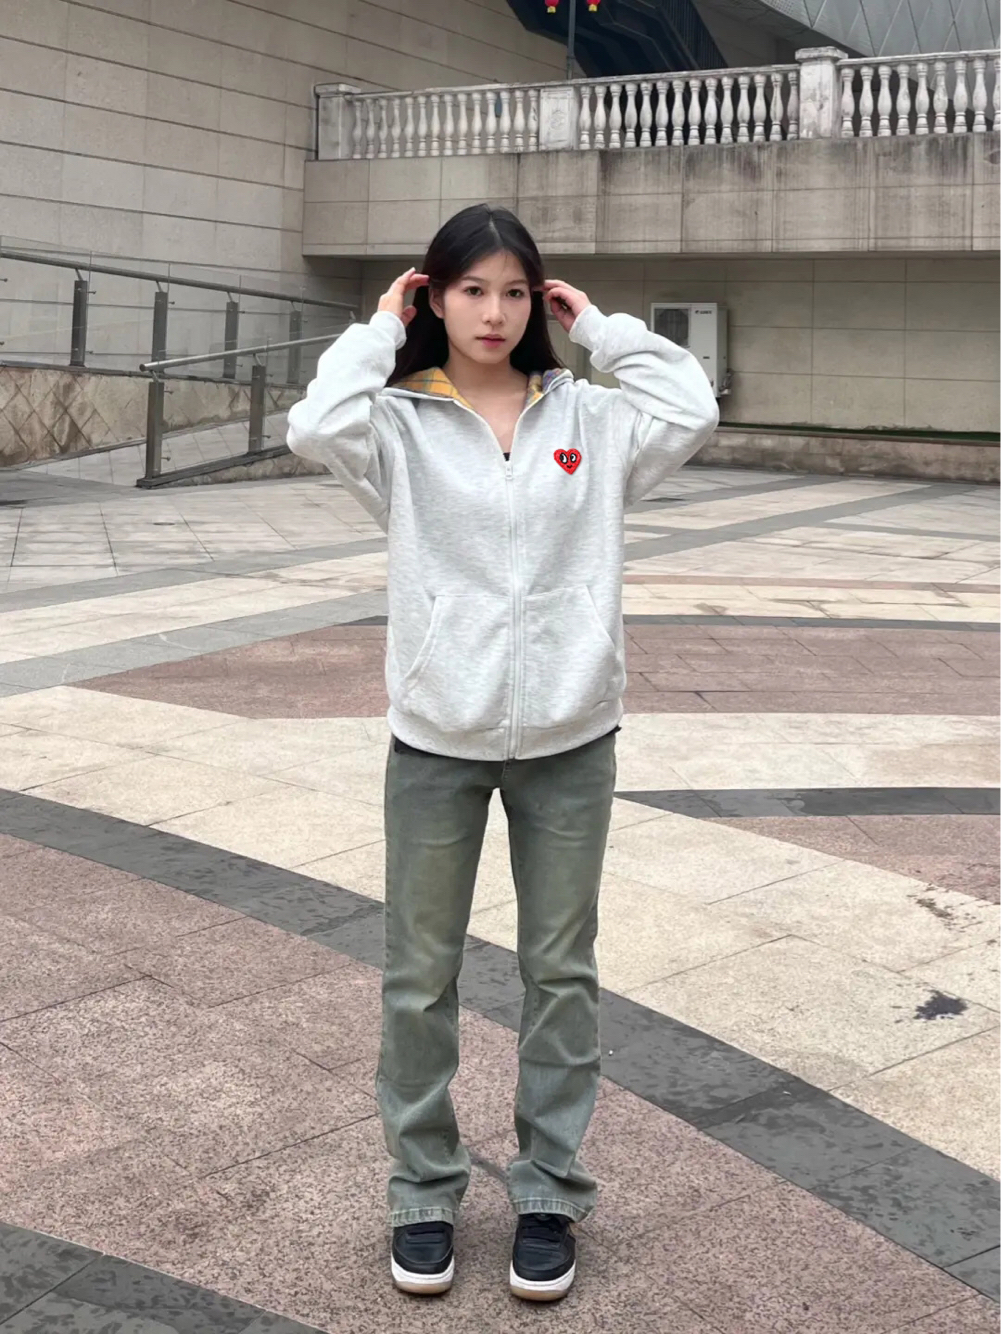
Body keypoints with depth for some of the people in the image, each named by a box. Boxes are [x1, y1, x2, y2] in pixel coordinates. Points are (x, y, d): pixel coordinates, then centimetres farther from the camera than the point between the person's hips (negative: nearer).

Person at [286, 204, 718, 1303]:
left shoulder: (586, 417, 3)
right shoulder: (401, 423, -3)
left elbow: (690, 414, -10)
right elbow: (316, 427, -22)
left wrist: (600, 328, -2)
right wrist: (380, 330, -8)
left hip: (569, 738, 2)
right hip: (436, 738, -1)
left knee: (562, 971, 12)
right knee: (420, 975, 10)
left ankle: (549, 1191, 28)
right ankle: (423, 1191, 28)